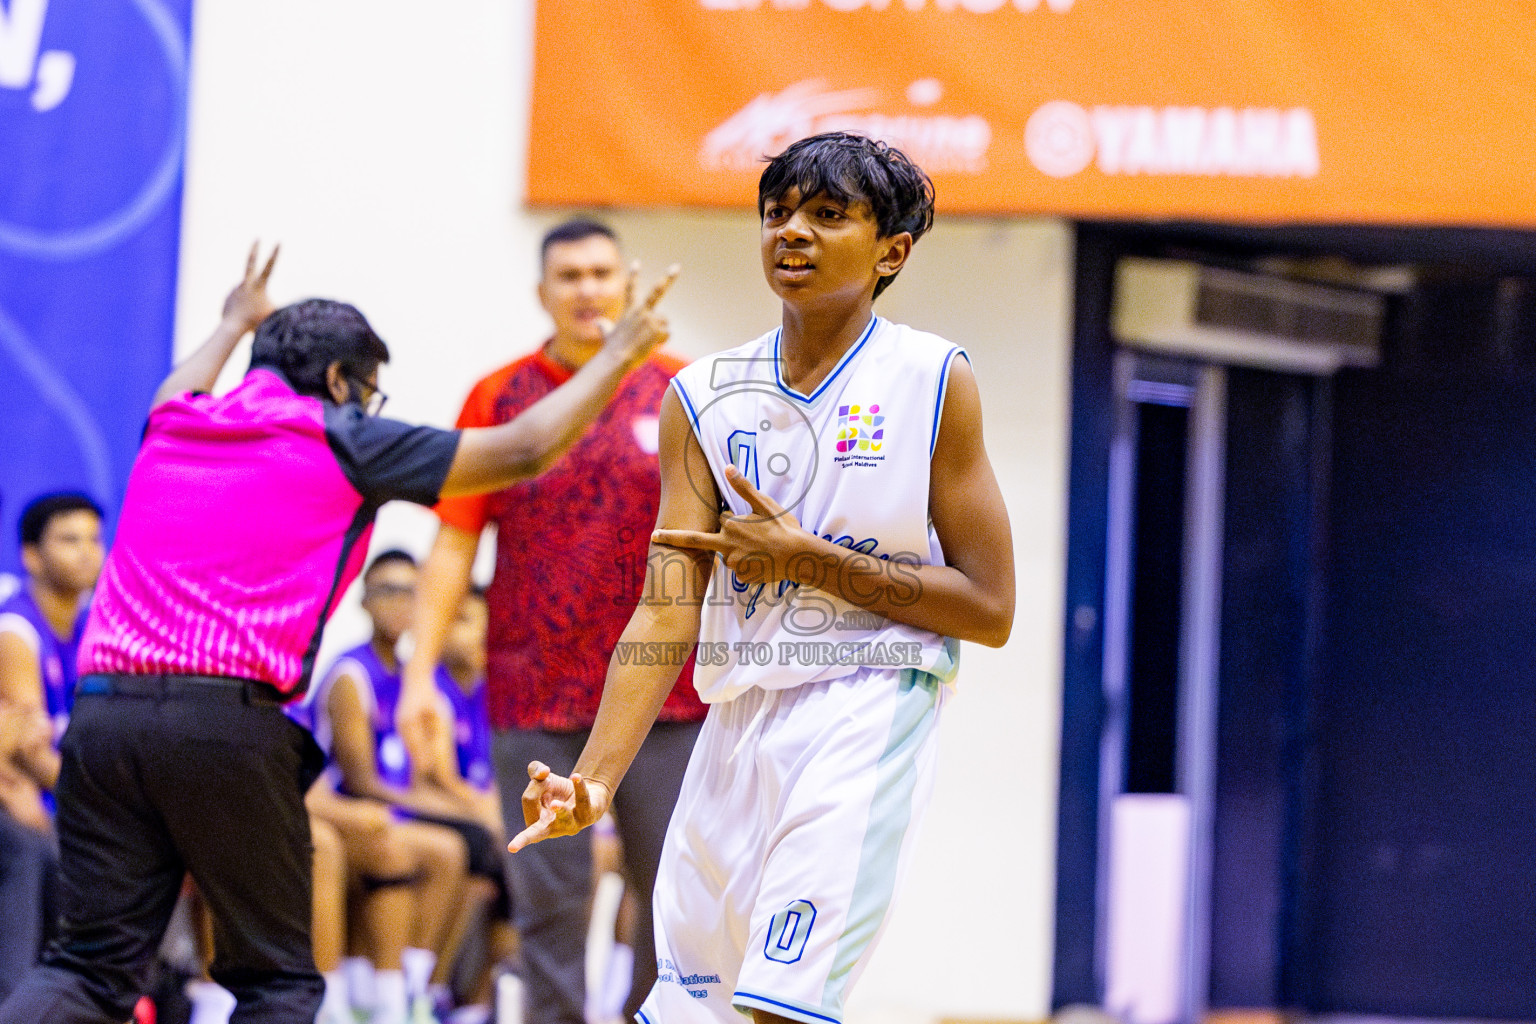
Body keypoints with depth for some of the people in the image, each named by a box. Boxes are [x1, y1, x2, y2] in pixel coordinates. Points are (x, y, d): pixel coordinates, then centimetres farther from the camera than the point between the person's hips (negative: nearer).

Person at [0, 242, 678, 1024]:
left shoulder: (174, 430, 21)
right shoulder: (340, 441, 7)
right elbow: (526, 449, 11)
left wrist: (233, 324, 68)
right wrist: (618, 354, 25)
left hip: (101, 712, 5)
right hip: (227, 718, -5)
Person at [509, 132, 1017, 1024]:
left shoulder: (933, 382, -2)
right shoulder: (703, 399, 7)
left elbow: (989, 609, -4)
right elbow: (667, 614, -1)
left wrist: (808, 560, -11)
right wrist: (597, 778, -14)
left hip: (868, 715, -5)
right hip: (738, 721, 5)